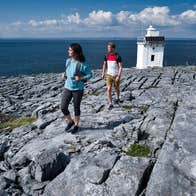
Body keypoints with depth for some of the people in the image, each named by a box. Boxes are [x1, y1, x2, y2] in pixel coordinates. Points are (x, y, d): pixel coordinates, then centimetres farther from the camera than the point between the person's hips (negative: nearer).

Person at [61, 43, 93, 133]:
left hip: (78, 89, -5)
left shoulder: (82, 64, -17)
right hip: (67, 88, 5)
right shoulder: (68, 61, 0)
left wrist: (81, 78, -23)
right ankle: (70, 122, 30)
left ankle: (76, 125, 32)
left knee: (76, 108, 10)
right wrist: (64, 74, -2)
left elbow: (90, 74, -8)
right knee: (63, 107, 3)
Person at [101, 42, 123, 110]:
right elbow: (105, 65, 11)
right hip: (109, 75, 3)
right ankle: (110, 104, -2)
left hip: (116, 75, -3)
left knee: (116, 88, 15)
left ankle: (117, 98, 44)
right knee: (108, 89, -9)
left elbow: (120, 67, -14)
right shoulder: (106, 56, -1)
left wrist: (118, 76, -22)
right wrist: (103, 73, 7)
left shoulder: (118, 56, -14)